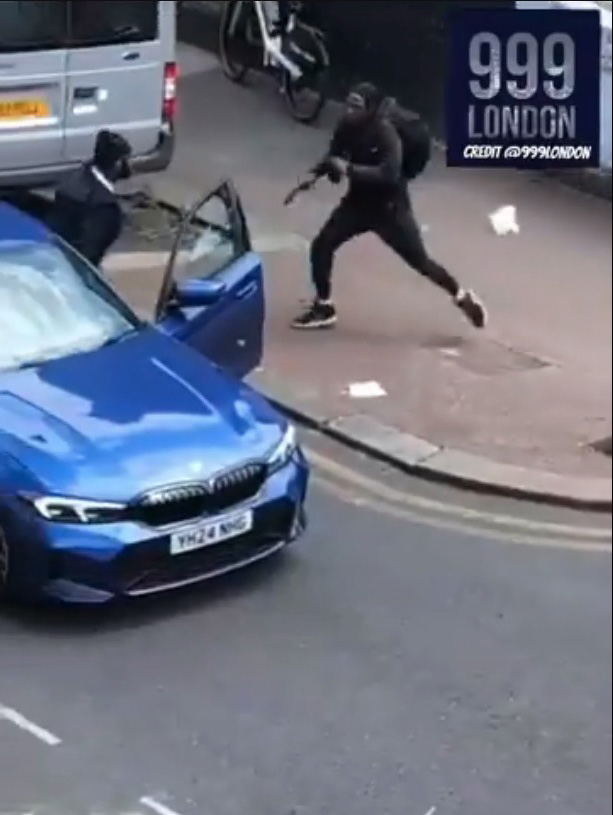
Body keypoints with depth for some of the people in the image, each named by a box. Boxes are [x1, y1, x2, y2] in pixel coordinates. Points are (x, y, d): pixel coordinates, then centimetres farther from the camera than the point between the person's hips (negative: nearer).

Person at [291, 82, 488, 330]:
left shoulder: (386, 133, -27)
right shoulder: (346, 127, -9)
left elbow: (389, 174, -39)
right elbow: (335, 156, 8)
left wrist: (349, 169, -41)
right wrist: (327, 167, -15)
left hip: (389, 208, -6)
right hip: (358, 202, 6)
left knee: (420, 261, 1)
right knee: (321, 246, -3)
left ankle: (463, 298, 23)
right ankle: (323, 308, 13)